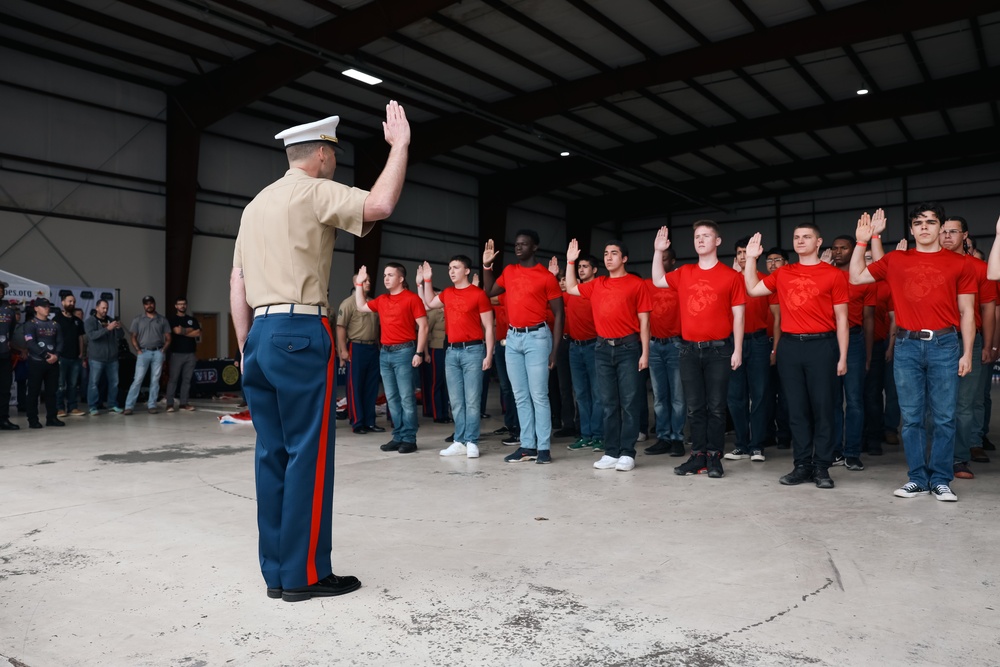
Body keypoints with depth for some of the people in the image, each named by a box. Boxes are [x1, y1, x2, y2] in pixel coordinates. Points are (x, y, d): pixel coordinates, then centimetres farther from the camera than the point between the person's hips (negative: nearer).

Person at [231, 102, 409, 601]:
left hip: (260, 336, 8)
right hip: (300, 334, -8)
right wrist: (399, 144, -7)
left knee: (272, 454, 9)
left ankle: (275, 572, 15)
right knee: (309, 453, -3)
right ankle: (303, 574, 2)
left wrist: (245, 346, 21)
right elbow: (379, 205, -20)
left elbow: (237, 282, 19)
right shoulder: (315, 192, -2)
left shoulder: (257, 204, 21)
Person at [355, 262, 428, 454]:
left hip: (404, 351, -7)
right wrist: (359, 284, 21)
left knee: (406, 397, -5)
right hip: (385, 352, 7)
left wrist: (419, 353, -13)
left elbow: (423, 326, -7)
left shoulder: (412, 298, -5)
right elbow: (361, 307, 29)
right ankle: (398, 437, 15)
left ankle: (409, 439, 0)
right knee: (391, 398, 8)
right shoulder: (381, 300, 15)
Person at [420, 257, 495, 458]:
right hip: (452, 351, 6)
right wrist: (427, 280, 20)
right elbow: (429, 304, 31)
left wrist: (489, 354, -11)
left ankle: (472, 442, 1)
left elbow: (488, 327, -4)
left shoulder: (478, 294, -4)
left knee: (472, 399, -4)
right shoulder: (447, 293, 12)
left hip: (473, 350, -6)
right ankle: (460, 442, 11)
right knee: (456, 400, 6)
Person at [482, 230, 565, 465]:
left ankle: (544, 447, 2)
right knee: (520, 396, 8)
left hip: (536, 337, -6)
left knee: (538, 395, -5)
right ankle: (528, 445, 14)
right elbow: (489, 292, 24)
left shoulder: (546, 276, -5)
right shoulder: (509, 271, 11)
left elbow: (558, 314, -4)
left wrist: (555, 350, -10)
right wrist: (487, 265, 12)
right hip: (512, 338, 6)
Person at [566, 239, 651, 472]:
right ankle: (611, 452, 12)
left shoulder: (636, 284, -1)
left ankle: (627, 453, 4)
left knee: (629, 402, -2)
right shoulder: (596, 284, 12)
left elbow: (644, 321, -2)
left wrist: (645, 353, -7)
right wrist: (570, 262, 15)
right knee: (608, 403, 7)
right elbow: (571, 289, 23)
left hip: (628, 348, -4)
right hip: (602, 348, 4)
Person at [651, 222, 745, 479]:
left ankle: (714, 457, 10)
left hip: (719, 350, -3)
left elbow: (738, 315, -1)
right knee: (694, 407, 7)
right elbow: (658, 280, 22)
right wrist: (658, 251, 11)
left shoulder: (730, 276, -1)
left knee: (716, 407, 2)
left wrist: (737, 350, -6)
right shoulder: (684, 273, 9)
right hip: (689, 350, 3)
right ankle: (698, 456, 14)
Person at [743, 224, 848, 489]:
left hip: (821, 345, -3)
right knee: (796, 409, 7)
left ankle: (821, 467, 10)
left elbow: (841, 318, 1)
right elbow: (753, 289, 14)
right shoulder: (783, 274, 12)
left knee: (822, 408, 1)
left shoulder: (834, 275, 1)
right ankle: (802, 465, 15)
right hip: (789, 346, 3)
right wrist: (751, 258, 8)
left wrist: (842, 356, -3)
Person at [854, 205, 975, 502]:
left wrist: (967, 353, 1)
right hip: (907, 345, 1)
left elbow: (967, 312, 6)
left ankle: (940, 480, 14)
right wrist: (863, 241, 7)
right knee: (911, 417, 6)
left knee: (944, 417, 3)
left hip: (944, 344, -1)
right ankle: (917, 479, 15)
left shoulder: (959, 264, 5)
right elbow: (856, 277, 13)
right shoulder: (896, 260, 8)